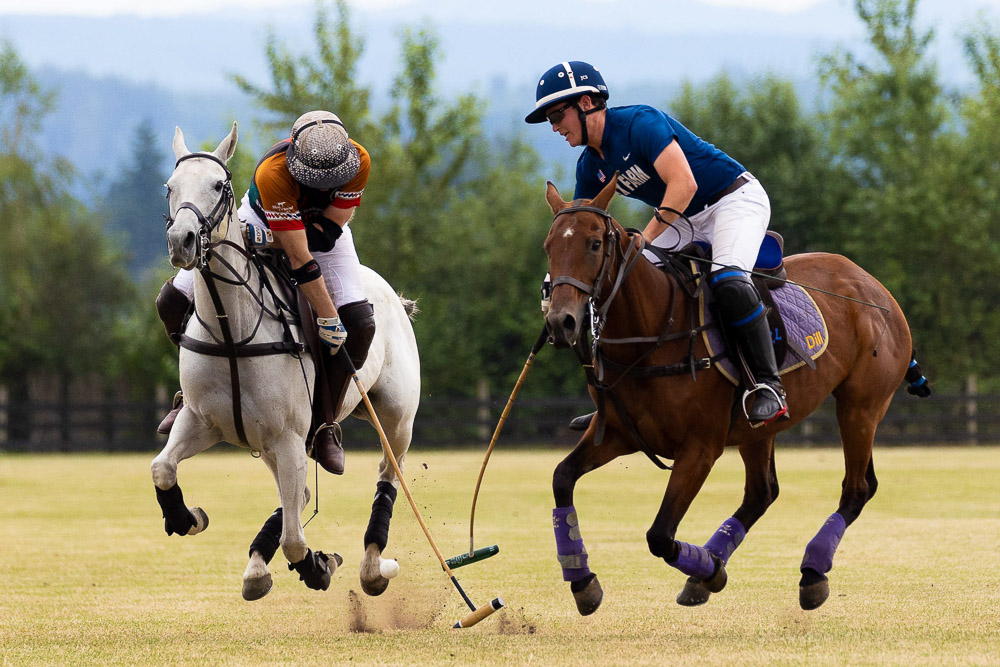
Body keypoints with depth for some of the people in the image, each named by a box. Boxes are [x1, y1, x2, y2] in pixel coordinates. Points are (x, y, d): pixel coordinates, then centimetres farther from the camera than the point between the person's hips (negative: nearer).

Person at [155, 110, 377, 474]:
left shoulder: (359, 161, -33)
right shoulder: (272, 172, -42)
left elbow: (330, 229, -26)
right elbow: (299, 257, -40)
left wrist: (267, 238, -34)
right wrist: (328, 320, -37)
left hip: (325, 229, 2)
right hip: (261, 222, -2)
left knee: (359, 324, -21)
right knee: (173, 301, -13)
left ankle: (323, 428, -5)